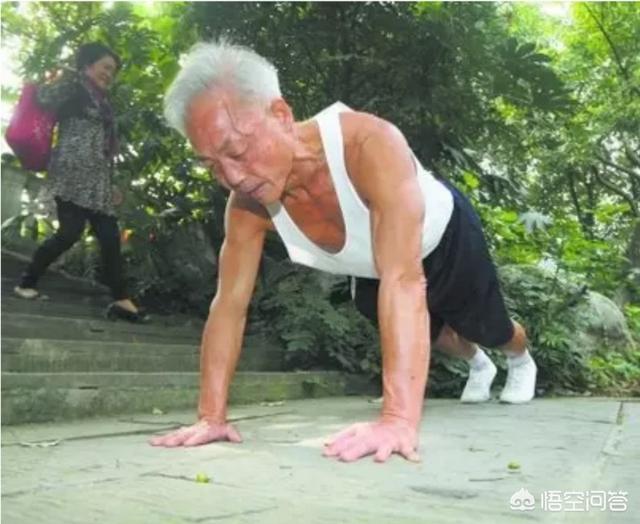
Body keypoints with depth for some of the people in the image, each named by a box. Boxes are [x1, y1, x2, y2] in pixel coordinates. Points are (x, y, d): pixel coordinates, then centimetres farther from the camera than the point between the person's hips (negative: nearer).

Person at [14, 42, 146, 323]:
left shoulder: (102, 102, 26)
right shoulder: (75, 88, 3)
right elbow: (43, 98, -15)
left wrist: (110, 185, 21)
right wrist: (68, 76, -2)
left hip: (95, 181, 8)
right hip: (73, 175, -8)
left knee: (110, 236, -1)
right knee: (71, 231, -13)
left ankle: (121, 300, -2)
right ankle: (27, 281, 5)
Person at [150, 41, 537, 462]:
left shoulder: (370, 144, -49)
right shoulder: (247, 203, -31)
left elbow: (403, 279, -56)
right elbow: (229, 305, -25)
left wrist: (399, 418, -62)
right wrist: (212, 416, -30)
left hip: (444, 239, -4)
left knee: (491, 329, 20)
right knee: (431, 332, 28)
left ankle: (523, 362, 60)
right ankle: (478, 366, 65)